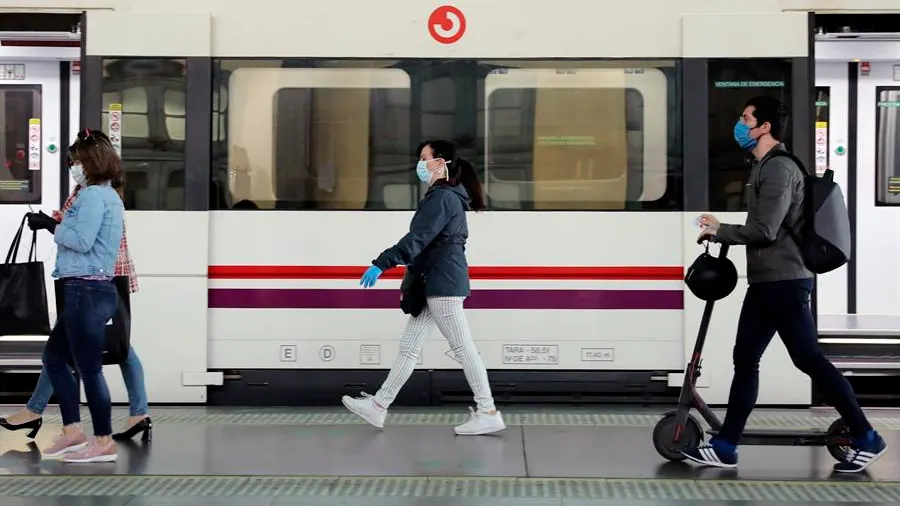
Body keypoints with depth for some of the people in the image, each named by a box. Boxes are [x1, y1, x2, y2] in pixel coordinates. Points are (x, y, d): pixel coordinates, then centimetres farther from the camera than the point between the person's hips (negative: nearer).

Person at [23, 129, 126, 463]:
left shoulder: (94, 195, -11)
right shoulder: (109, 196, 20)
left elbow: (82, 241, -21)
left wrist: (52, 226, -8)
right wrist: (54, 226, 10)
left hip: (87, 291, -11)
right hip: (94, 290, 11)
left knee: (89, 368, -4)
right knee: (54, 356, 19)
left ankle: (104, 442, 3)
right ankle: (72, 432, 21)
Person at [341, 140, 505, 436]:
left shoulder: (442, 197, -14)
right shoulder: (446, 196, 19)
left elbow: (417, 238, -22)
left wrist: (381, 264, -25)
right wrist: (412, 277, 24)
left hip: (443, 282, -11)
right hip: (437, 283, 11)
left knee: (462, 347, -6)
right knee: (409, 346, 10)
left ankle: (488, 413, -1)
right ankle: (379, 406, 13)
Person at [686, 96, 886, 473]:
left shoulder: (778, 168, -15)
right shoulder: (765, 167, 17)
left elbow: (765, 230, -21)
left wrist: (718, 231, -9)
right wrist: (721, 233, 10)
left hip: (784, 282, -10)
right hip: (766, 282, 10)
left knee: (809, 359, -7)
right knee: (745, 360, 8)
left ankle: (867, 439, 2)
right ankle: (726, 446, 11)